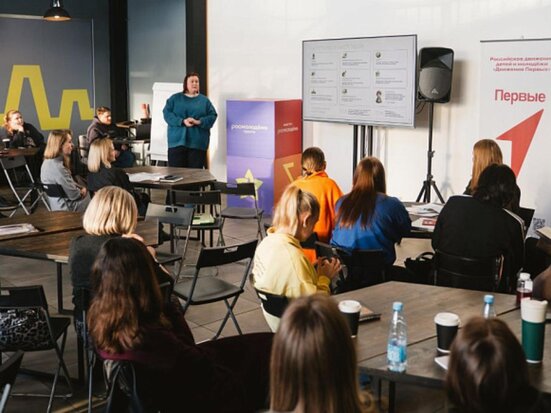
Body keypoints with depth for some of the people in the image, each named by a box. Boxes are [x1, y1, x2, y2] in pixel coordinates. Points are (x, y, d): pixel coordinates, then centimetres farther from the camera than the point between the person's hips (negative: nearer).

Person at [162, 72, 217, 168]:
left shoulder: (204, 100, 12)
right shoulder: (175, 98, 10)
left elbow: (212, 116, 4)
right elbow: (167, 113, -1)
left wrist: (198, 122, -14)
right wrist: (182, 121, -15)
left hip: (198, 143, 1)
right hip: (177, 141, -1)